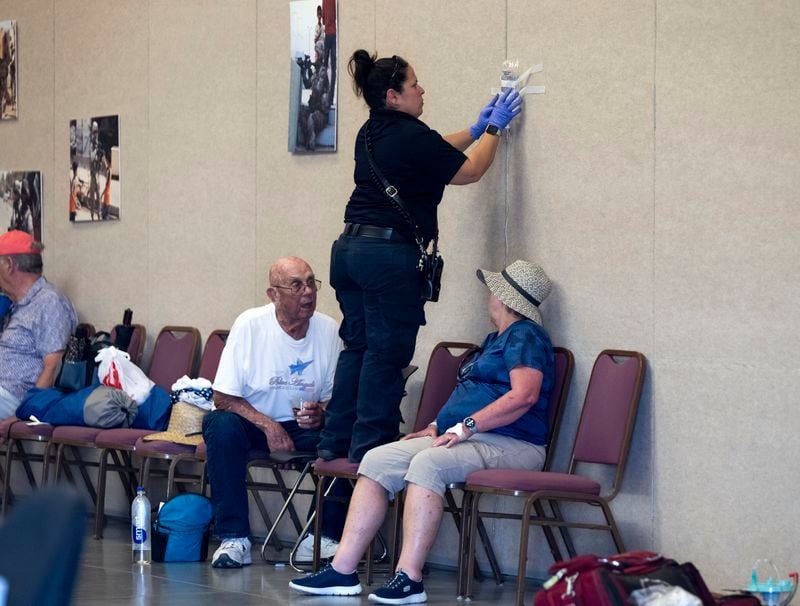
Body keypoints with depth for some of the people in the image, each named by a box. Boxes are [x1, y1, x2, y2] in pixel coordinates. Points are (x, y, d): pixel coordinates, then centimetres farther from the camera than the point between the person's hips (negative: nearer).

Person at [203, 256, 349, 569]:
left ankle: (321, 538, -16)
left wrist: (322, 414, -18)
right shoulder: (250, 325, -14)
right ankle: (234, 539, -28)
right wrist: (269, 426, -25)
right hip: (250, 422, -2)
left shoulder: (328, 330, -5)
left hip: (303, 427, 2)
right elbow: (223, 398, -14)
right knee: (221, 425, -34)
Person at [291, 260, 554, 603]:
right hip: (467, 437, 10)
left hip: (509, 445, -10)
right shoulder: (496, 340, 28)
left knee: (427, 463, -36)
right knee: (378, 460, -8)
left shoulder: (524, 336, -3)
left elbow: (525, 395, -19)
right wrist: (438, 427, 12)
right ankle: (343, 569, -17)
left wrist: (465, 426, -20)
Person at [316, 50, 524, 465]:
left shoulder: (371, 133, 14)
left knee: (357, 346, 13)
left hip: (349, 249, 9)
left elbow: (433, 153, 29)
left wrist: (476, 130, 33)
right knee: (386, 353, -3)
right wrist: (493, 128, 14)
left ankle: (335, 442, 14)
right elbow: (469, 171, 1)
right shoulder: (411, 136, -12)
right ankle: (368, 446, -2)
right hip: (390, 254, -9)